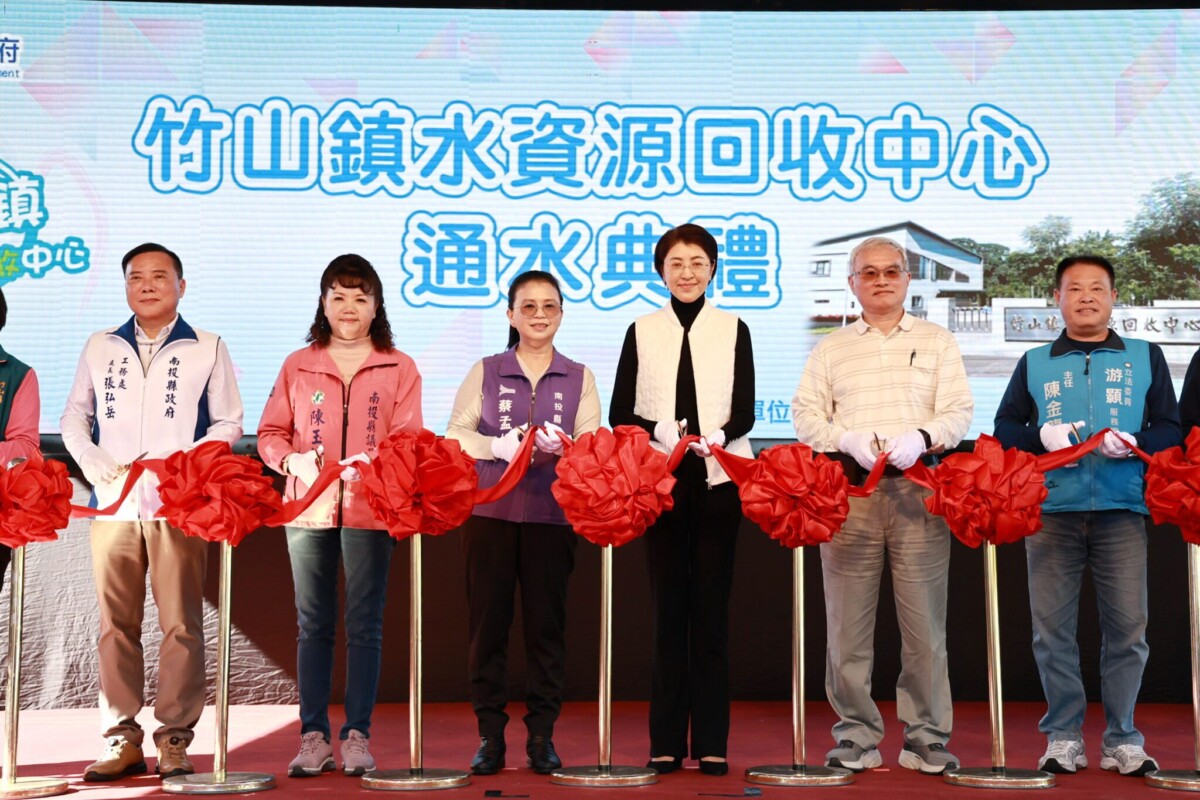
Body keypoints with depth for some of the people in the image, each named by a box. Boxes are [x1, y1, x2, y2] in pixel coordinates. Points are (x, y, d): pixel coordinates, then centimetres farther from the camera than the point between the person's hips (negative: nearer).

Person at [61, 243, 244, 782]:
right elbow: (74, 418, 16)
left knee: (180, 622, -3)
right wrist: (95, 464, -2)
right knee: (116, 622, 2)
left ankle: (174, 739, 3)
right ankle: (122, 739, 8)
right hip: (113, 504, 2)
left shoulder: (207, 349, 8)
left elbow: (228, 423, 6)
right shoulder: (100, 348, 15)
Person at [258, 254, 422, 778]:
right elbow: (270, 433, 11)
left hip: (370, 512, -1)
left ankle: (357, 735, 7)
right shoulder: (298, 366, 11)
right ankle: (313, 736, 10)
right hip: (308, 509, 2)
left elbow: (408, 440, 1)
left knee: (364, 625, 1)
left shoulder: (399, 369, 7)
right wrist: (292, 459, -9)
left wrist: (376, 465, -18)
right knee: (313, 625, 5)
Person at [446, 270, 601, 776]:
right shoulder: (485, 372, 8)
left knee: (546, 622, 1)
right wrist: (500, 447, -15)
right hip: (490, 510, 0)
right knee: (488, 620, 1)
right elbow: (455, 435, 2)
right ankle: (490, 735, 9)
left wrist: (562, 449, -19)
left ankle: (542, 735, 10)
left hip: (552, 513, 0)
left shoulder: (579, 378, 10)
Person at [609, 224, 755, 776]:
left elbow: (745, 411, 1)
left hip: (719, 477, 0)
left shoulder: (733, 330, 9)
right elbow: (620, 414, 5)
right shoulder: (642, 331, 10)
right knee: (668, 606, 2)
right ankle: (666, 742, 7)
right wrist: (659, 431, -15)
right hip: (661, 478, 1)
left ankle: (712, 742, 5)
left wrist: (717, 435, -20)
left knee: (712, 605, 0)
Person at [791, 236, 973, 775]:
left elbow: (959, 412, 6)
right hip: (848, 492, 1)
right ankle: (856, 735, 8)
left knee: (925, 621, -2)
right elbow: (805, 415, 8)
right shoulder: (830, 349, 15)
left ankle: (926, 736, 7)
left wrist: (921, 438, -14)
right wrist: (849, 440, -10)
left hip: (919, 489, 0)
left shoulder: (937, 342, 14)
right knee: (848, 621, 0)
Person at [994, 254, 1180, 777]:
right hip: (1051, 512, 1)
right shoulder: (1034, 363, 15)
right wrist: (1042, 436, -9)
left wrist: (1134, 443, -12)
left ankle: (1122, 739, 8)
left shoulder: (1145, 357, 13)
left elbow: (1170, 429, 8)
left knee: (1127, 626, -3)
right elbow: (1004, 427, 11)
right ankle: (1063, 737, 9)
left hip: (1122, 510, -1)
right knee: (1052, 626, 0)